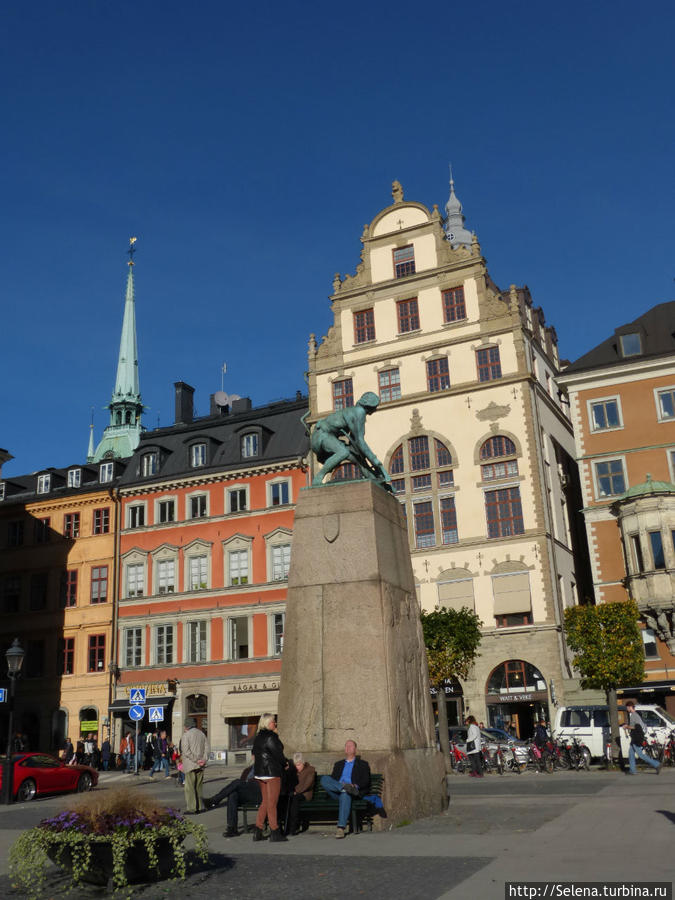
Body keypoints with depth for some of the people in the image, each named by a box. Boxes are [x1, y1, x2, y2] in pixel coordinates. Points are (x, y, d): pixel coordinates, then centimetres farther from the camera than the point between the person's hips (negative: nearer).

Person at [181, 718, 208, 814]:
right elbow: (206, 749, 6)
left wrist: (196, 760, -12)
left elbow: (186, 751, -14)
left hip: (190, 765, -5)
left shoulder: (186, 735, -7)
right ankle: (198, 807, 13)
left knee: (190, 787, -1)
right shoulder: (202, 734, 10)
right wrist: (203, 760, 0)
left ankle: (191, 808, -2)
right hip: (200, 766, 6)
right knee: (199, 787, 11)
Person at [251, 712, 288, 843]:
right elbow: (278, 753, -15)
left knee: (265, 801, 15)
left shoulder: (257, 737, 11)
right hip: (271, 772, -8)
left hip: (258, 772, 8)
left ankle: (257, 830, 11)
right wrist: (285, 764, 4)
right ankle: (274, 832, 3)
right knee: (272, 803, -2)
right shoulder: (270, 737, -15)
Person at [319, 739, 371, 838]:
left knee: (345, 795, -41)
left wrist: (356, 786, -14)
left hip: (352, 790, -3)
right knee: (324, 778, -25)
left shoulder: (362, 764, 21)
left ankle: (341, 828, -45)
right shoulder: (338, 764, 31)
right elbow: (333, 779, 18)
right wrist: (343, 785, -6)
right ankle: (346, 787, -37)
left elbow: (366, 781, 8)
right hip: (336, 793, 3)